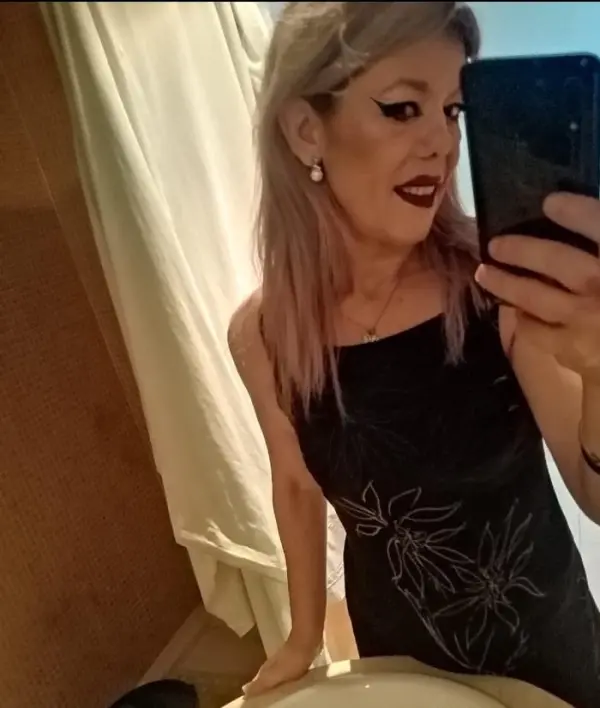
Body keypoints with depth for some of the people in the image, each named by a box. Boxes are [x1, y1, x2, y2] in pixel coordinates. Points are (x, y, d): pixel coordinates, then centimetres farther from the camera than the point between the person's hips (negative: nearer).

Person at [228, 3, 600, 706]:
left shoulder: (504, 285, -23)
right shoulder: (260, 333, -17)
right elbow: (298, 485, -1)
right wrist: (304, 635, 8)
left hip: (543, 635, 0)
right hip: (396, 644, 1)